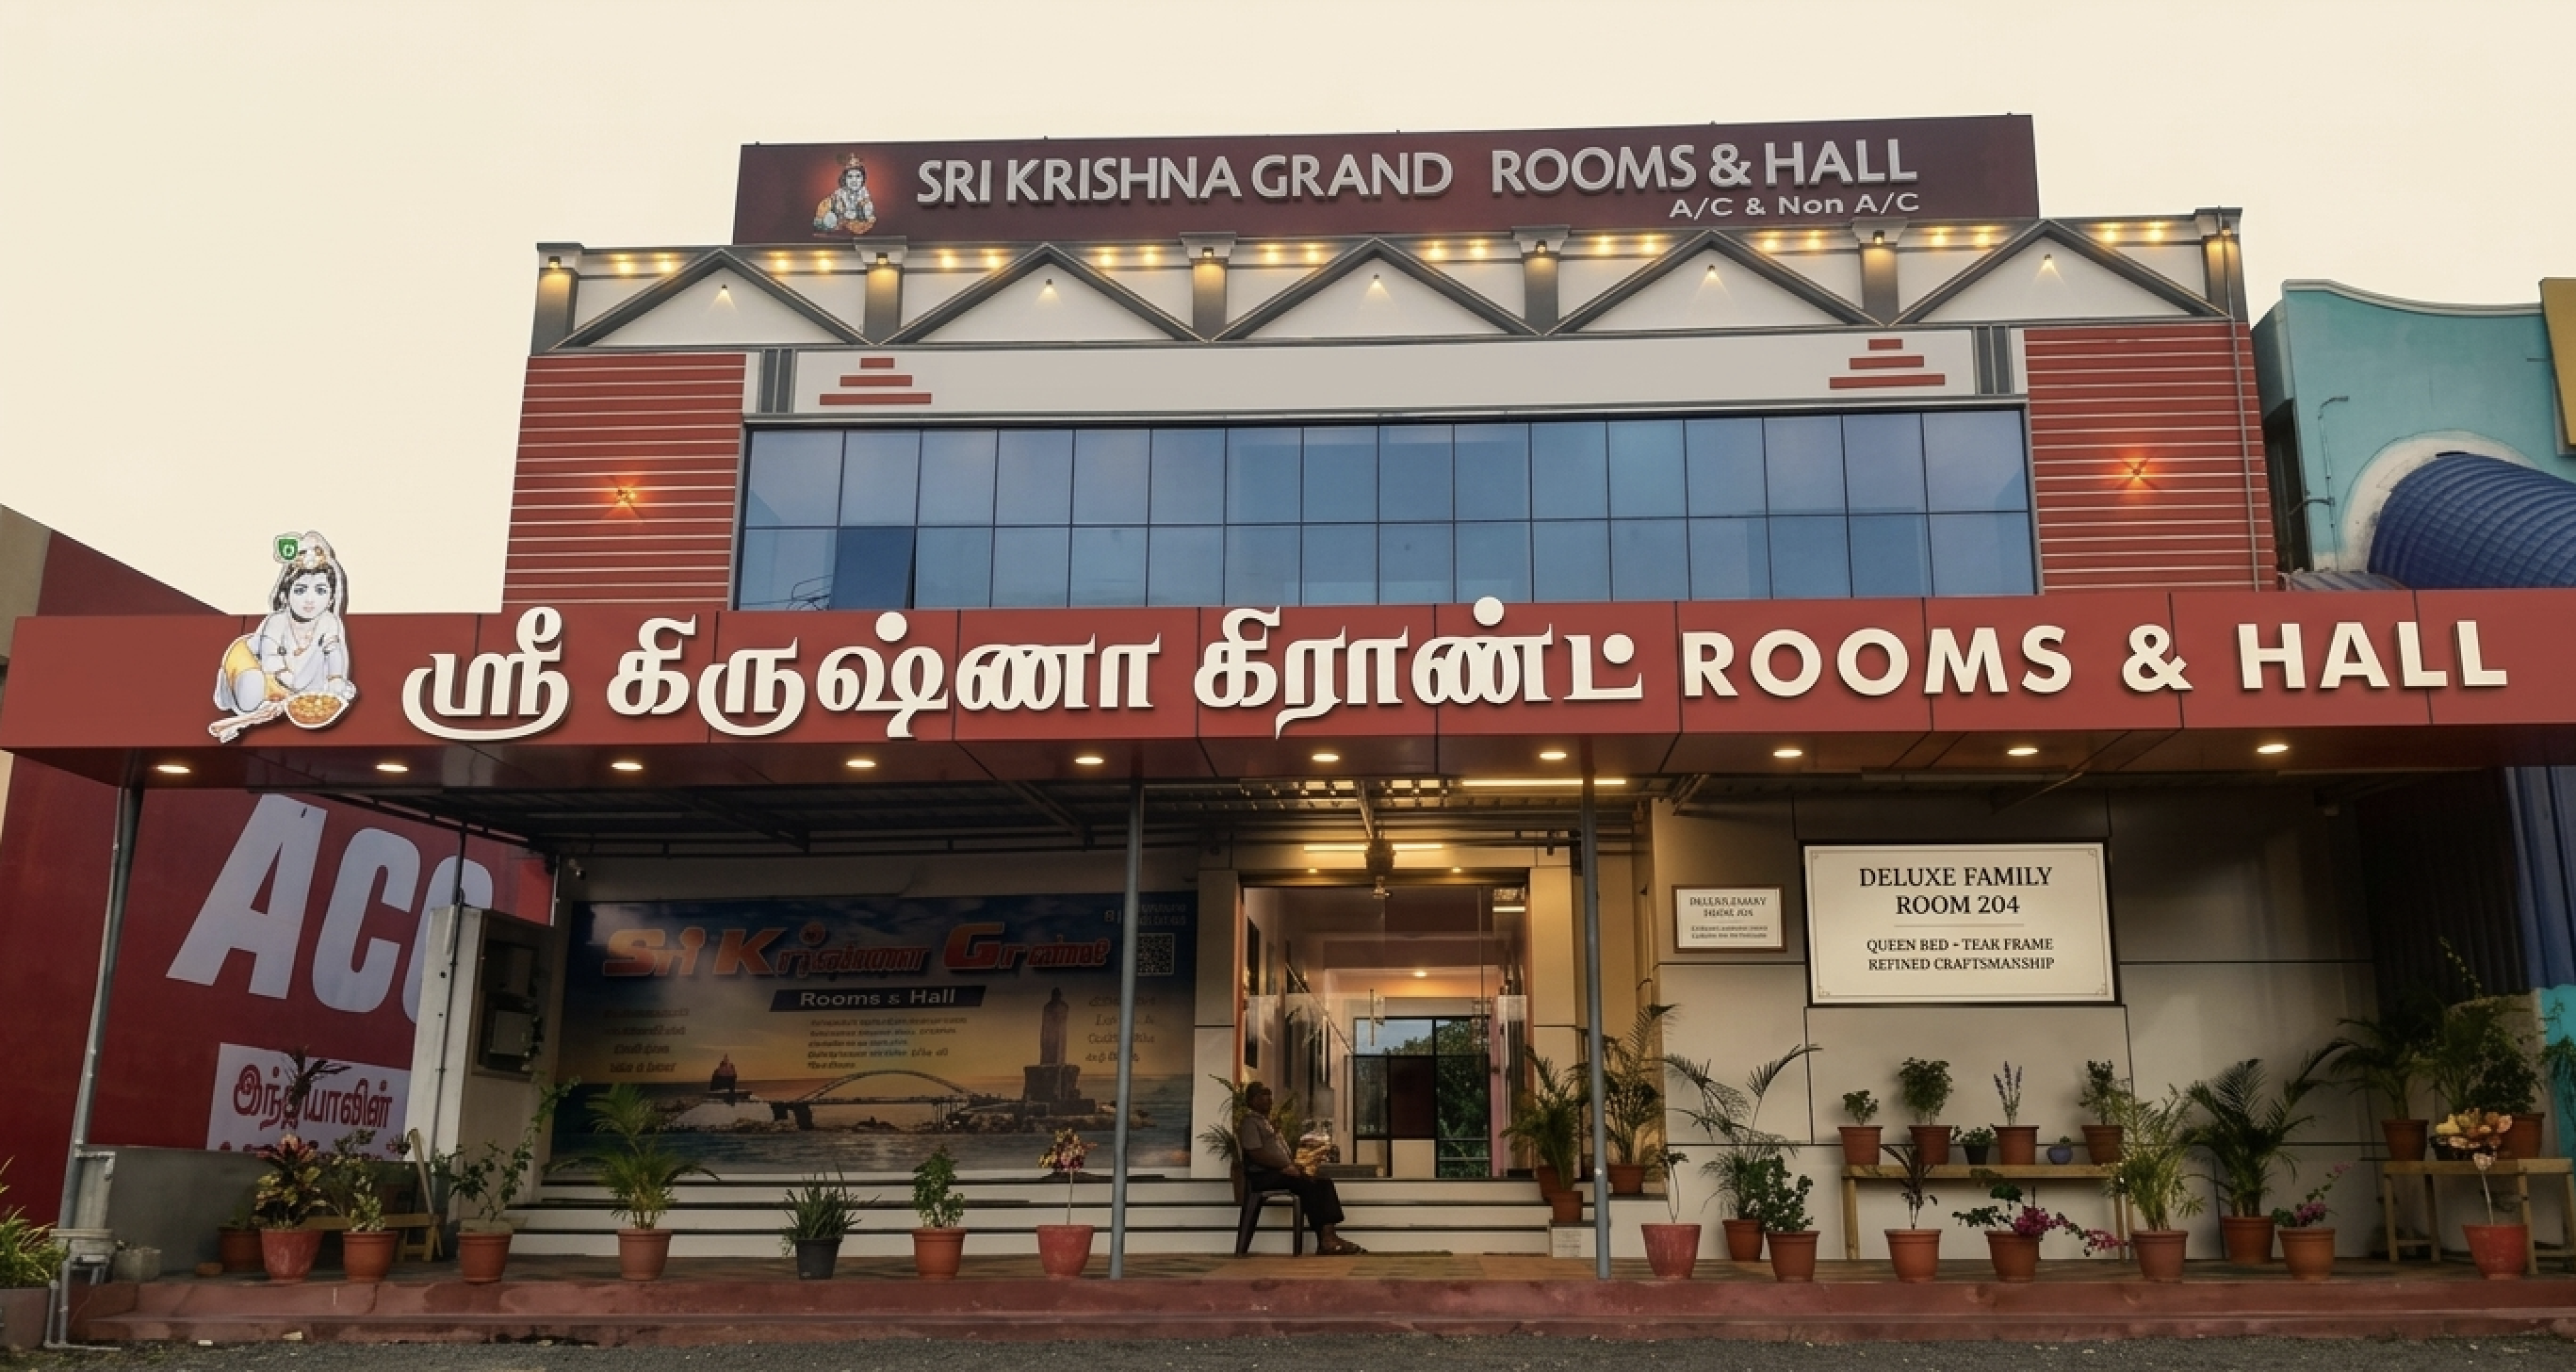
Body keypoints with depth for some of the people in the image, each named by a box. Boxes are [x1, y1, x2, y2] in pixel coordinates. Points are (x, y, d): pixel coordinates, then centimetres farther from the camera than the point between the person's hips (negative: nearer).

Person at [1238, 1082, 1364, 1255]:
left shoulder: (1267, 1121, 25)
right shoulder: (1249, 1123, -6)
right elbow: (1256, 1155, -18)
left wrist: (1296, 1166, 6)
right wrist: (1286, 1166, -19)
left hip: (1280, 1171, 10)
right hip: (1262, 1176, -10)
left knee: (1325, 1182, -9)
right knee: (1308, 1184, -29)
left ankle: (1329, 1233, -23)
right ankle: (1324, 1241, -31)